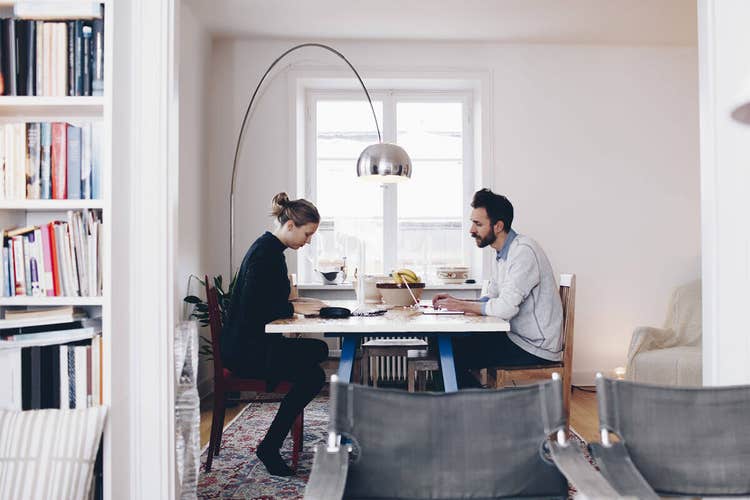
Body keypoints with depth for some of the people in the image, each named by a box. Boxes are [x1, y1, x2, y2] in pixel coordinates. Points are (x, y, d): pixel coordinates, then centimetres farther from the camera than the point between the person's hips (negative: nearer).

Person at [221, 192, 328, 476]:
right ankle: (269, 448, -5)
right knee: (313, 376, -18)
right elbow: (254, 308, -24)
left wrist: (299, 303, 4)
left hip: (257, 343, 11)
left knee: (319, 350, 11)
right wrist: (295, 308, -16)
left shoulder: (272, 250, 13)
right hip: (245, 349, -11)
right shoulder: (264, 254, -19)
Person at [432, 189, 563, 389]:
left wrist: (463, 305, -13)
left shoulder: (523, 251, -20)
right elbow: (491, 300, 17)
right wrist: (455, 302, 2)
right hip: (516, 337, 9)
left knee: (453, 356, -14)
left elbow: (505, 308, -28)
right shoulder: (502, 253, 12)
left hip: (535, 349, -9)